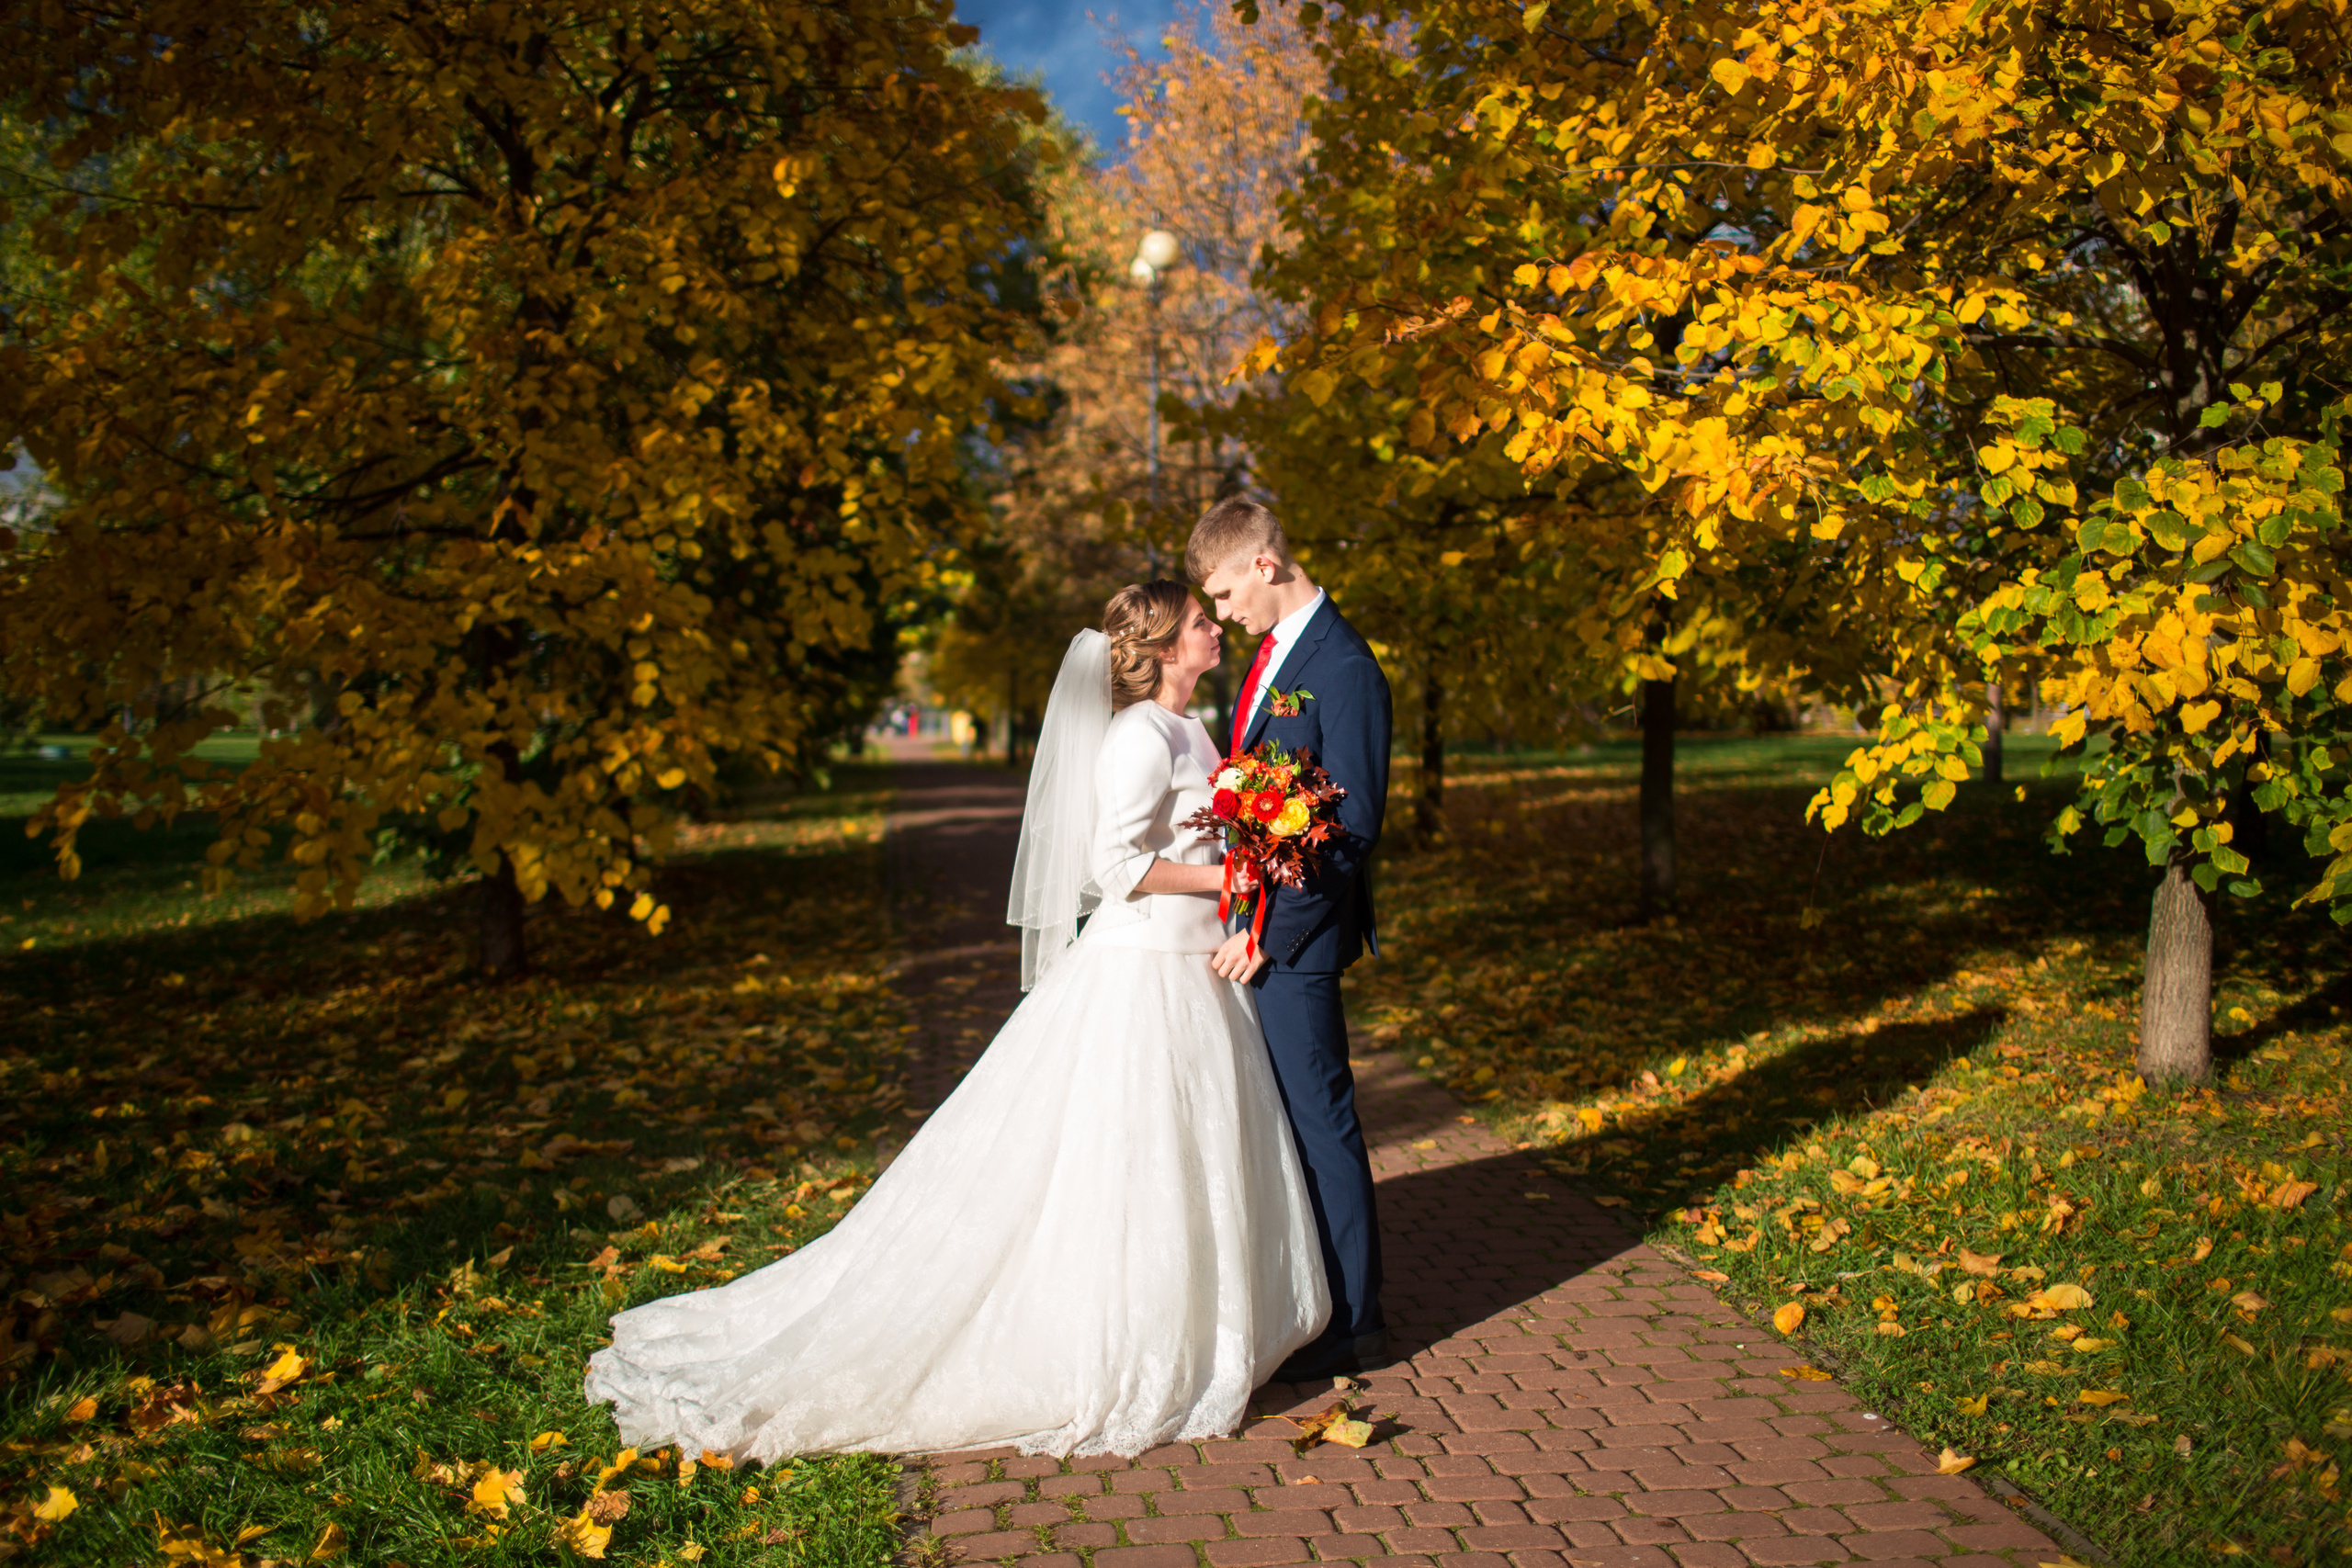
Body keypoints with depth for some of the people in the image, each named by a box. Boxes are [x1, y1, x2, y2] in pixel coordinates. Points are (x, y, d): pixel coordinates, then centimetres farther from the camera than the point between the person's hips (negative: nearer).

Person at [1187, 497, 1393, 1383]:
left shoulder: (1343, 670, -16)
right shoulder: (1275, 655, 14)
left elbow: (1354, 827, -19)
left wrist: (1268, 929, -18)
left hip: (1295, 937, -9)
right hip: (1252, 921, 9)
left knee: (1319, 1116, 0)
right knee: (1276, 1115, 17)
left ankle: (1354, 1323, 13)